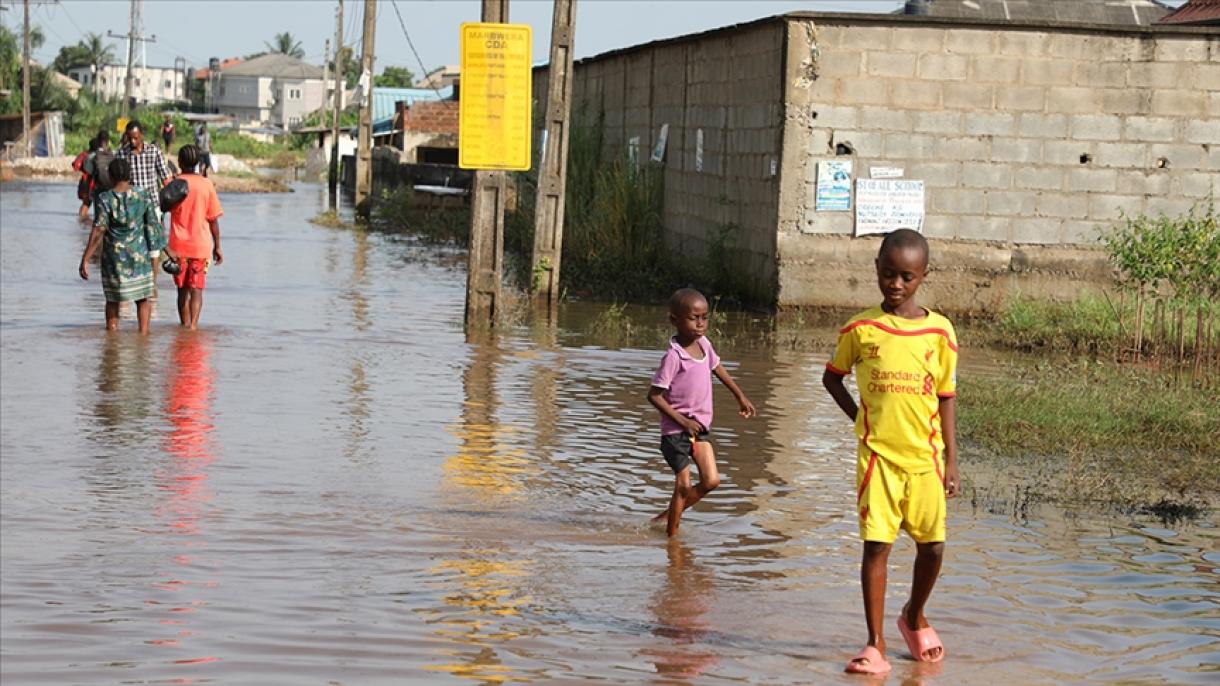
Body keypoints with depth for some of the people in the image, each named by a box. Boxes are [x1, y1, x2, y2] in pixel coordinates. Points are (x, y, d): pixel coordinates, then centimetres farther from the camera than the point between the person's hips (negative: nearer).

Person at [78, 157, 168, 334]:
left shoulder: (105, 199, -11)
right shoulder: (144, 196, -3)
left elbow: (98, 232, -15)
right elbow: (154, 225, 1)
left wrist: (85, 260, -12)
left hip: (114, 256, -1)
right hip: (139, 256, 1)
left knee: (112, 299, 12)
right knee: (142, 298, 12)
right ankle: (143, 332, 4)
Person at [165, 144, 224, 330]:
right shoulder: (206, 185, -1)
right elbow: (213, 219, 1)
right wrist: (217, 246, 8)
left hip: (178, 246, 1)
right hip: (201, 245, -1)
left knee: (182, 289, 13)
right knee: (196, 289, -3)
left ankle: (185, 325, 20)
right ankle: (193, 325, -18)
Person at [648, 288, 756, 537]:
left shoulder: (704, 344, 2)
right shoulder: (673, 356, -20)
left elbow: (718, 369, 23)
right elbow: (654, 395, -19)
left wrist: (741, 397, 30)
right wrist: (683, 421, -21)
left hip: (699, 427, 7)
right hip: (676, 431, -7)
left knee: (711, 481, 0)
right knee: (684, 486, -3)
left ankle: (668, 515, 18)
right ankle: (672, 534, 13)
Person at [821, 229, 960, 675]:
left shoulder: (939, 331, 0)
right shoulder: (861, 329, 0)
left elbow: (946, 398, 4)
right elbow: (832, 376, 15)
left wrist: (951, 461, 1)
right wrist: (858, 416, 3)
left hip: (924, 456, 1)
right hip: (877, 454, -1)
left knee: (932, 545, 6)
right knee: (876, 545, -5)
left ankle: (914, 616, 34)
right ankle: (875, 644, 0)